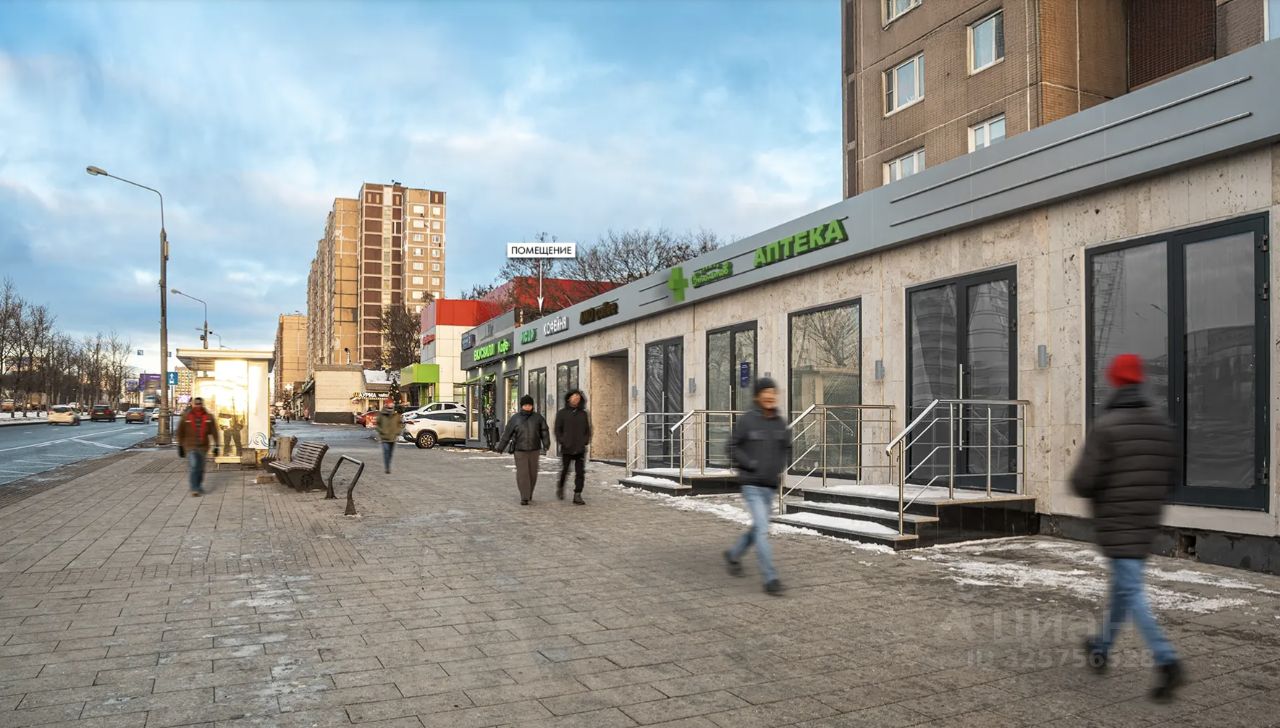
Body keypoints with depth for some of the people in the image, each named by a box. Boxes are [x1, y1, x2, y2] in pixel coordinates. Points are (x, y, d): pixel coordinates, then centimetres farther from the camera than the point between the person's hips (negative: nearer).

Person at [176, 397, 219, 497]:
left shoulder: (208, 417, -1)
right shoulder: (186, 417, -4)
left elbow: (214, 432, 3)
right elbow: (180, 432, 2)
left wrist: (216, 446, 1)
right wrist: (180, 447, 1)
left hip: (203, 447, 2)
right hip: (190, 447, -2)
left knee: (201, 468, 12)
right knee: (193, 467, -14)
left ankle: (199, 487, 31)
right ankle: (194, 489, -11)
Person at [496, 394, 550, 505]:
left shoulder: (538, 418, 3)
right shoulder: (515, 418, 1)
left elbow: (544, 432, 0)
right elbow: (507, 434, 3)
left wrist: (546, 444, -13)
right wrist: (500, 447, 1)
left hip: (534, 450, 1)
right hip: (520, 450, -1)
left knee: (532, 473, 8)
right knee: (522, 474, -8)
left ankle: (529, 494, 28)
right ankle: (524, 498, -5)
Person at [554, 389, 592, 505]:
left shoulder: (584, 414, 11)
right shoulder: (562, 413, 5)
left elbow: (588, 430, 14)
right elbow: (558, 429, 4)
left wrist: (585, 441, -1)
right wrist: (562, 442, -8)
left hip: (580, 449, 2)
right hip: (566, 448, -2)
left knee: (580, 473, -4)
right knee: (564, 471, 6)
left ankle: (577, 496, 0)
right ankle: (560, 487, 33)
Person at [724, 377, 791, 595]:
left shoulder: (780, 422, 6)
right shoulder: (746, 420, -9)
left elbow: (786, 448, 20)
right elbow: (733, 447, -4)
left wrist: (782, 468, 5)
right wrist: (752, 465, -13)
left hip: (771, 487, 6)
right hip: (752, 485, -6)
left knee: (758, 529, 16)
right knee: (762, 530, -13)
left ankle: (734, 555, 40)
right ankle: (770, 578, -8)